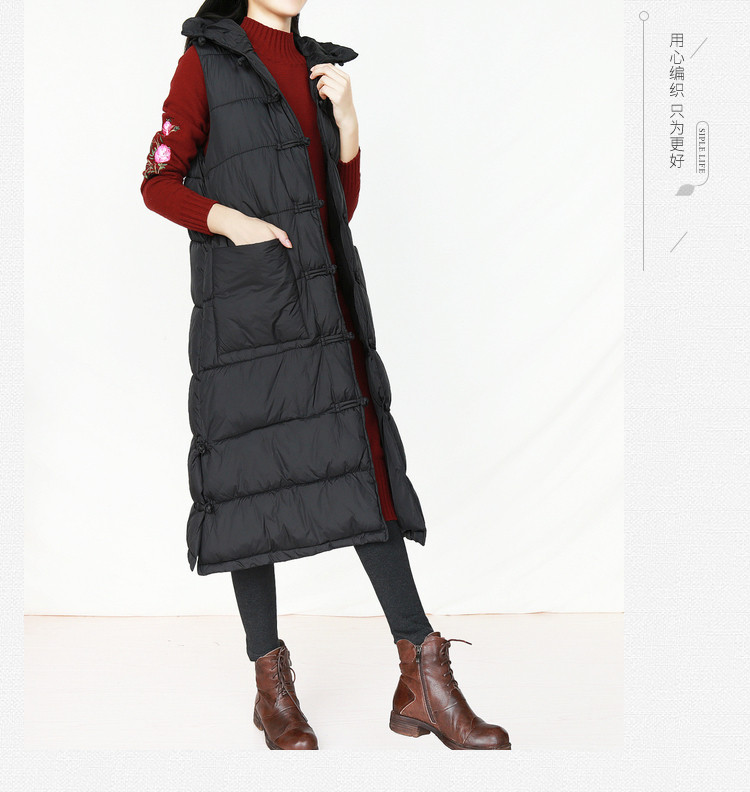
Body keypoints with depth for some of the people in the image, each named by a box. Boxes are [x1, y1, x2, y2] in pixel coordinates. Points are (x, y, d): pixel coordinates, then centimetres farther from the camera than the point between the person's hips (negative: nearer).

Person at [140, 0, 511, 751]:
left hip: (321, 301, 5)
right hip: (243, 302, -5)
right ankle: (272, 687, 10)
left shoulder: (316, 68, 18)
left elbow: (342, 208, 15)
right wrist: (233, 221, -15)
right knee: (255, 479, -1)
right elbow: (159, 184, 0)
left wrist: (346, 118, 2)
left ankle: (423, 681, -1)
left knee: (366, 471, -2)